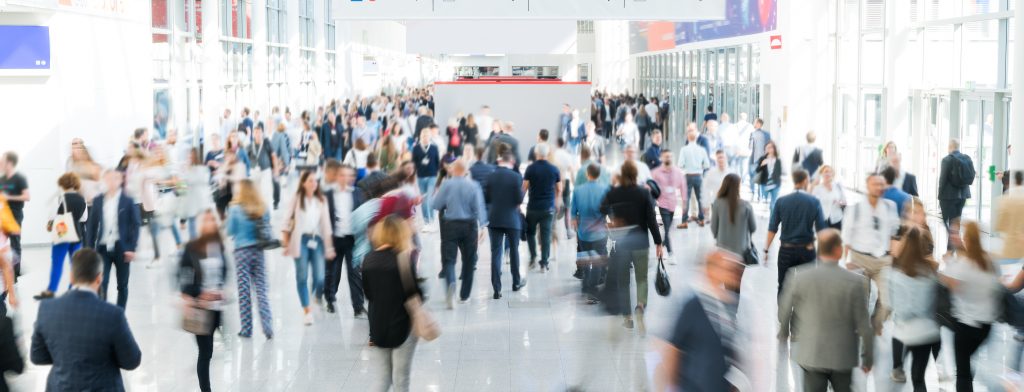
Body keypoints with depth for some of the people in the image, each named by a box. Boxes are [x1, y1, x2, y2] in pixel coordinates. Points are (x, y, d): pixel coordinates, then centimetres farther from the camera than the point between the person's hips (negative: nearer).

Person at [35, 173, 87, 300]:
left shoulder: (63, 198, -12)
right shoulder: (82, 199, 5)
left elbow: (59, 216, -13)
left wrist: (51, 225, 5)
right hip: (78, 234, 5)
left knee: (57, 263, -1)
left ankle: (50, 291, -1)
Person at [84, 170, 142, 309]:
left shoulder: (128, 201, -3)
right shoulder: (98, 201, 4)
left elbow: (136, 225, -4)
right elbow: (91, 225, 7)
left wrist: (131, 248, -11)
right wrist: (89, 248, 2)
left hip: (122, 248, -1)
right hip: (103, 247, 1)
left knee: (122, 285, 9)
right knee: (101, 283, -10)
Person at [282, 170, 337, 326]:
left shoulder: (321, 200, 11)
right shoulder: (297, 199, 4)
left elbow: (326, 223, 10)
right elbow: (288, 221, 5)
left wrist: (329, 246, 6)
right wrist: (286, 244, 0)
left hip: (317, 239, 2)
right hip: (301, 240, -2)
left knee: (319, 277, -8)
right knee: (302, 277, -5)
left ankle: (318, 299, 25)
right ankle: (307, 311, 1)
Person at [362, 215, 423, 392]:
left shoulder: (368, 259, -2)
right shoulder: (403, 259, -16)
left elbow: (368, 294, 3)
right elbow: (415, 294, -12)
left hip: (377, 329, 4)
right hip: (402, 327, -4)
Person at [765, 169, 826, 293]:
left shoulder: (781, 201, -5)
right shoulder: (814, 202, -6)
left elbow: (772, 228, -6)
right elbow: (821, 229, -5)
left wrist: (766, 250, 0)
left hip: (786, 250, 0)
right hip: (807, 250, 0)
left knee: (783, 286, 9)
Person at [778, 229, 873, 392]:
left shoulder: (799, 276, -12)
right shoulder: (854, 282, -15)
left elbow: (784, 310, -1)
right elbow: (863, 325, -9)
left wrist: (784, 333, 21)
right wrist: (867, 357, 5)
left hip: (811, 354, 0)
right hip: (843, 357, 0)